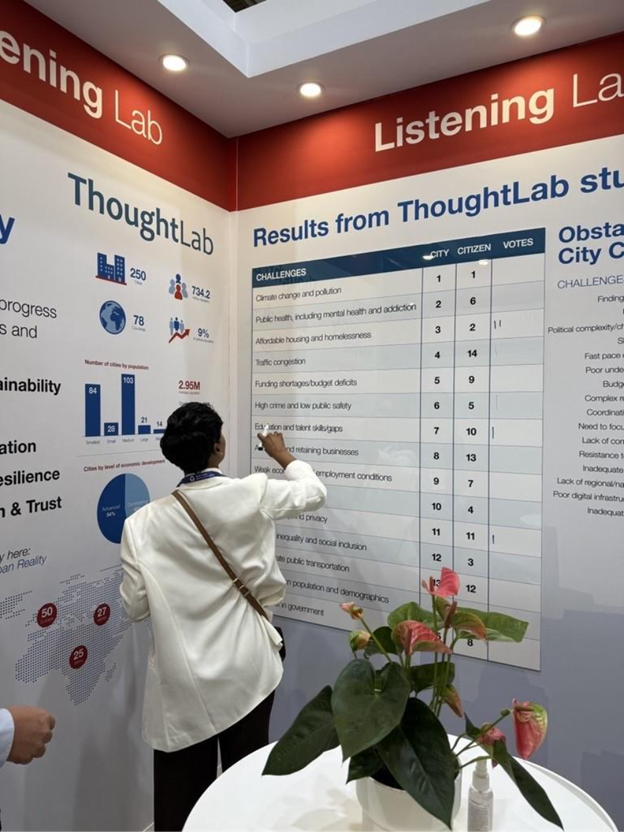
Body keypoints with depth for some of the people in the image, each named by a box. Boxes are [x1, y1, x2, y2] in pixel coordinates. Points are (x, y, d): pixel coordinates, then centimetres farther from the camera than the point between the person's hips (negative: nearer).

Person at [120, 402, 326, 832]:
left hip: (181, 682, 1)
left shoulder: (143, 523, -9)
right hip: (246, 670, 0)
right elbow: (315, 492, 7)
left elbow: (135, 606, -2)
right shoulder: (252, 494, -11)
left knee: (182, 796, 17)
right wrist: (282, 454, 23)